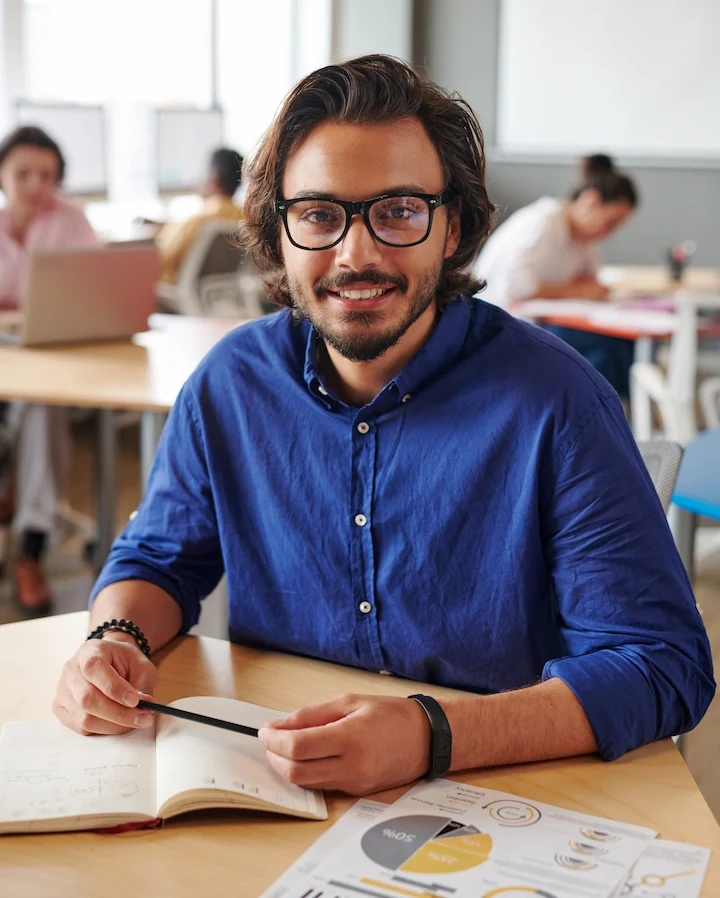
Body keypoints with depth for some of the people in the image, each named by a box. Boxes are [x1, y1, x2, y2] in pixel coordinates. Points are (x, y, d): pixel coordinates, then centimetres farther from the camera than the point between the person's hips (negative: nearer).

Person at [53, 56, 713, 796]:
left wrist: (436, 735, -33)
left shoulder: (554, 401, -16)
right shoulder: (233, 380, -2)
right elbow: (160, 557, 12)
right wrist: (115, 643, -12)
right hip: (269, 791, 3)